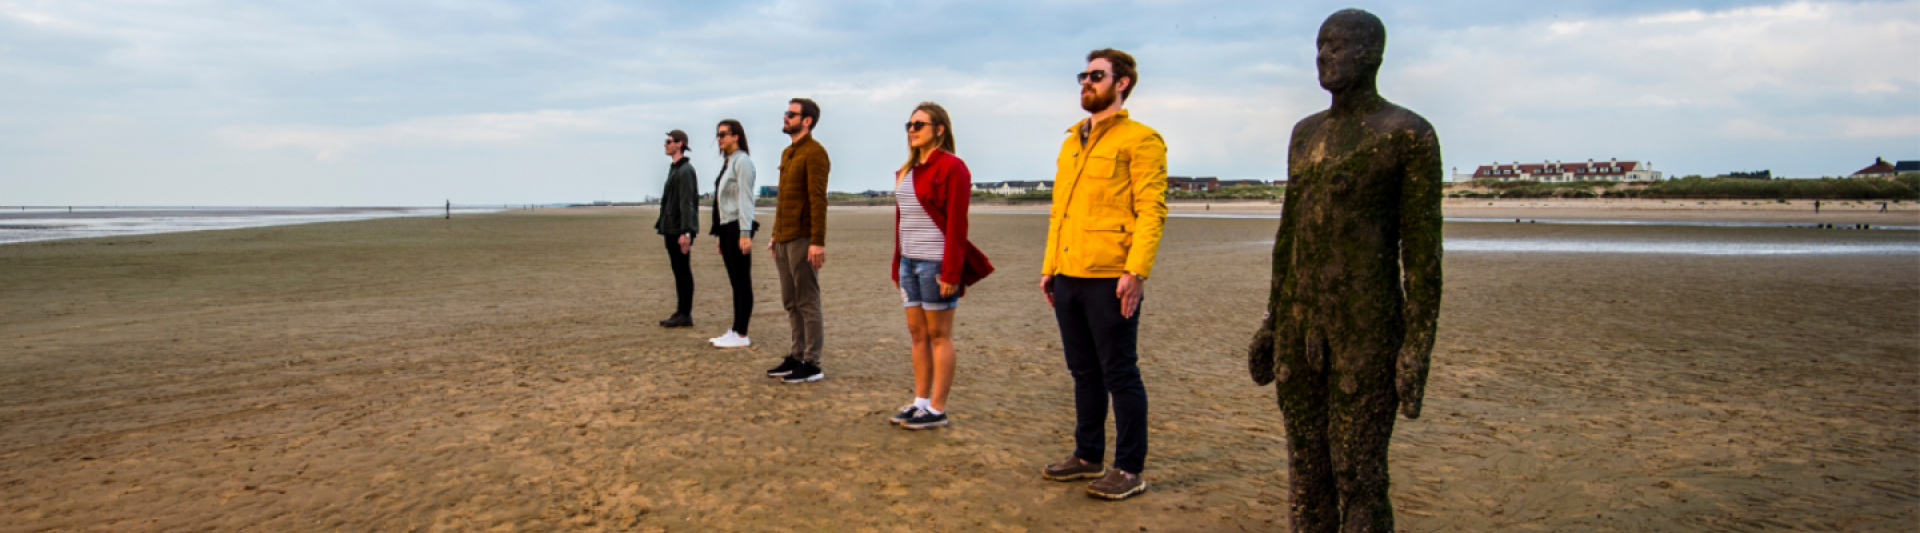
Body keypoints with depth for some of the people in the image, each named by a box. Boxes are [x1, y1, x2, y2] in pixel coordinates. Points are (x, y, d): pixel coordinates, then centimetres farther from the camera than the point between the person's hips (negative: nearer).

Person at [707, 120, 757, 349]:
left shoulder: (742, 161, -9)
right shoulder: (727, 162, 17)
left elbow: (745, 198, -16)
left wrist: (745, 234, -20)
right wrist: (720, 234, 19)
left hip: (737, 227, -9)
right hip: (726, 226, 9)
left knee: (742, 282, -5)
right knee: (735, 281, 11)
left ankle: (742, 335, -3)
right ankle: (735, 331, 15)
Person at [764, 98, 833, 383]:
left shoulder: (814, 153, -11)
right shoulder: (787, 153, 18)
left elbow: (818, 200, -17)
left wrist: (818, 242, -22)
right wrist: (775, 236, 20)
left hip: (803, 239, -9)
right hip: (784, 240, 9)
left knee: (807, 302, -4)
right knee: (791, 303, 13)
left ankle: (812, 364, 2)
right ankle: (796, 356, 21)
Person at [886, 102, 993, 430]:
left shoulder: (951, 167, -9)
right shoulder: (906, 171, 15)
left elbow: (957, 224, -14)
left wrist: (951, 271, -18)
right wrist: (897, 265, 16)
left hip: (936, 262, -8)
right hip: (909, 261, 8)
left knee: (939, 334, -1)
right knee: (917, 332, 11)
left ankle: (937, 409, 6)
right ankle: (920, 402, 19)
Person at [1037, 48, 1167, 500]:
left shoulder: (1139, 140, -4)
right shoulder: (1071, 143, 19)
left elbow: (1151, 210, -11)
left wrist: (1136, 271, -20)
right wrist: (1049, 266, 17)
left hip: (1109, 279, -7)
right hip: (1069, 277, 8)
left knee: (1120, 374, -1)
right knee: (1083, 372, 15)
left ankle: (1130, 469, 8)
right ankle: (1088, 456, 26)